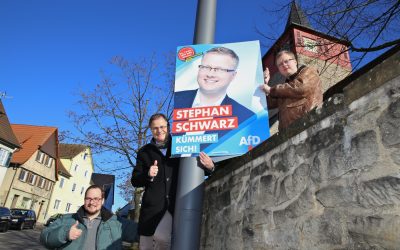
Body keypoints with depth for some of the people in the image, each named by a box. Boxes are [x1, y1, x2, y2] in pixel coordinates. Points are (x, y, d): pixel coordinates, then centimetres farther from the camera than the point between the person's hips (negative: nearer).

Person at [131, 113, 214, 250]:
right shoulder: (145, 152, 9)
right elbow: (135, 181, 10)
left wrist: (209, 166, -12)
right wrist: (148, 175, -12)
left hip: (176, 205, -2)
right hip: (152, 206, 2)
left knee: (162, 236, -25)